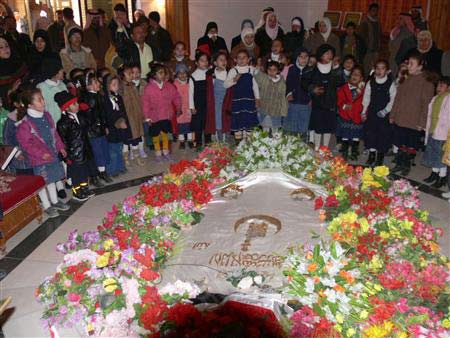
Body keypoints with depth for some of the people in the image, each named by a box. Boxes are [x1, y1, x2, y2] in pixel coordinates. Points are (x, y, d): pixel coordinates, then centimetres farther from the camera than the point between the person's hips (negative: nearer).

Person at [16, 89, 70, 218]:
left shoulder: (46, 115, 1)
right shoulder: (25, 123, -21)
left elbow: (54, 133, 12)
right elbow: (25, 143, -18)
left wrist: (60, 147, 9)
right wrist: (41, 154, -20)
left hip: (52, 154, 7)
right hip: (39, 159, -7)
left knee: (52, 178, 20)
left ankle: (55, 201, 37)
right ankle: (47, 206, 23)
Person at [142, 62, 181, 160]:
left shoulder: (169, 86, -5)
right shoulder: (149, 88, -14)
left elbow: (176, 97, 8)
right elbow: (145, 103, -11)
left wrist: (178, 108, 4)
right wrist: (147, 117, -10)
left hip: (166, 115, 2)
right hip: (154, 116, -2)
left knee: (165, 133, 13)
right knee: (155, 134, 10)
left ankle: (165, 151, 31)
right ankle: (158, 152, 28)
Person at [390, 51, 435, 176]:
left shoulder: (426, 82, -9)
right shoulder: (405, 80, 9)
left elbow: (426, 104, -12)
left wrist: (422, 123, -14)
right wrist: (392, 115, 12)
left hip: (414, 122, -5)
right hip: (399, 120, 5)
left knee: (411, 146, 6)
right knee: (400, 144, 13)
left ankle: (407, 165, 22)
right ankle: (399, 163, 27)